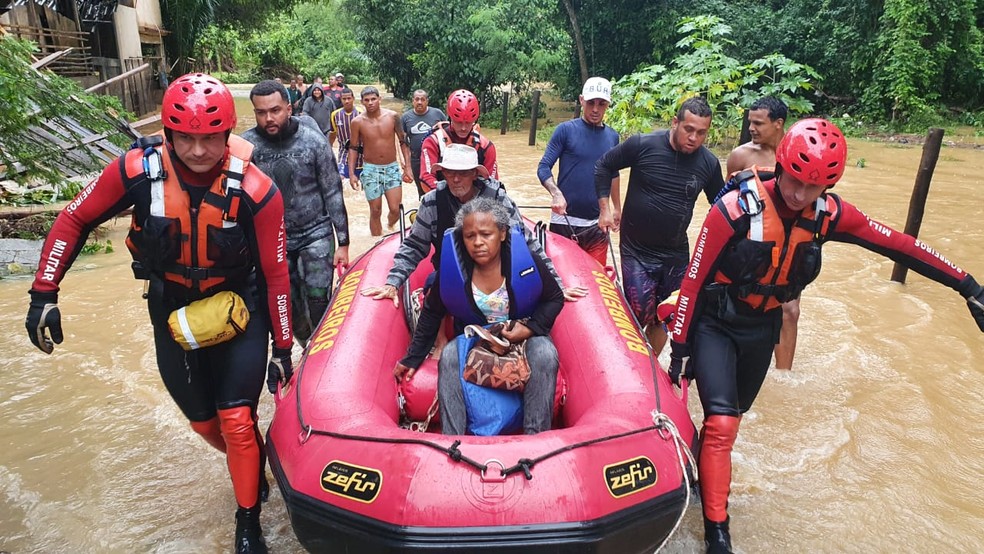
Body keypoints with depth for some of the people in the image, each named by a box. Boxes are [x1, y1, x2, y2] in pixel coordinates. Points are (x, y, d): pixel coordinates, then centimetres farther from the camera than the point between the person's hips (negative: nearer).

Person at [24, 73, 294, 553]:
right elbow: (74, 221, -3)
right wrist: (43, 294, -5)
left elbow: (275, 274, -15)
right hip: (172, 312, 3)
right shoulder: (137, 171, -18)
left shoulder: (255, 191, -23)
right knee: (203, 422, 14)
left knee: (236, 420, -7)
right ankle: (253, 463, 46)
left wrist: (283, 349, -10)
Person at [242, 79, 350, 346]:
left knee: (318, 301, -4)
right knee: (286, 306, 8)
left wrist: (343, 243, -4)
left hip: (316, 234, -1)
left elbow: (333, 194, -4)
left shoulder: (314, 141, -10)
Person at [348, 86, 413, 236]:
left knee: (395, 209, -4)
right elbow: (353, 148, 3)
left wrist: (407, 167, 1)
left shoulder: (393, 116, -5)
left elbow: (403, 142, 4)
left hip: (392, 168, 1)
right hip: (370, 169, -1)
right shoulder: (358, 122, -5)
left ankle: (390, 226, 31)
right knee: (375, 211, 3)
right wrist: (352, 174, -2)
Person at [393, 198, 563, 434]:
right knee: (449, 356, -27)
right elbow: (432, 313, -1)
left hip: (526, 334, -1)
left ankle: (536, 435, -24)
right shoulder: (452, 266, -16)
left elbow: (555, 299, -3)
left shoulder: (527, 261, -19)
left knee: (545, 355, -32)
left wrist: (530, 328, -19)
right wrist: (413, 358, 2)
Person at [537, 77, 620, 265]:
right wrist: (556, 193, -24)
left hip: (597, 223, 4)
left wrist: (617, 208, 26)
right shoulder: (566, 130, -2)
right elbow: (543, 168, -6)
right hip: (565, 221, -3)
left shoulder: (612, 136, 11)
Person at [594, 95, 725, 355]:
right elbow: (604, 166, 0)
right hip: (636, 249, -3)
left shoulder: (709, 163, -3)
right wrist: (605, 208, -3)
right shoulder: (642, 145, -13)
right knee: (640, 314, -9)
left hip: (676, 253, 4)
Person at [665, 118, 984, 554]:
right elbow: (694, 279, -20)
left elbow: (897, 244, 0)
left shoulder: (828, 214, -10)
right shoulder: (736, 209, -25)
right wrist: (680, 347, -16)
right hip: (715, 325, -5)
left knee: (731, 417, 19)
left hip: (763, 329, 5)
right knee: (722, 423, -15)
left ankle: (701, 468, 46)